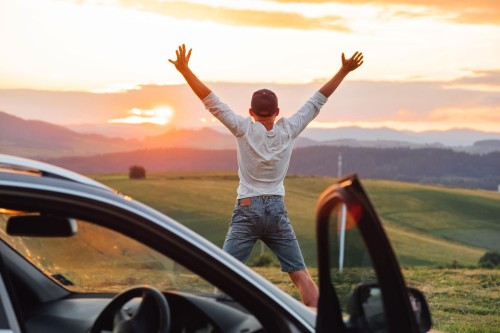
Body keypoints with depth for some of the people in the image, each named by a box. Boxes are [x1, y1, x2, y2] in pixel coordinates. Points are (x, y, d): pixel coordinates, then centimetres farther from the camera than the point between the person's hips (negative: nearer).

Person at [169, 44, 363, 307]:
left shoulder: (244, 129, -6)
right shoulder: (288, 130, -1)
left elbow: (211, 101, -8)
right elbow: (318, 100, 6)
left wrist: (185, 70, -5)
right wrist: (344, 71, 12)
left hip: (247, 210, -2)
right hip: (277, 212, 2)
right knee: (301, 275, 8)